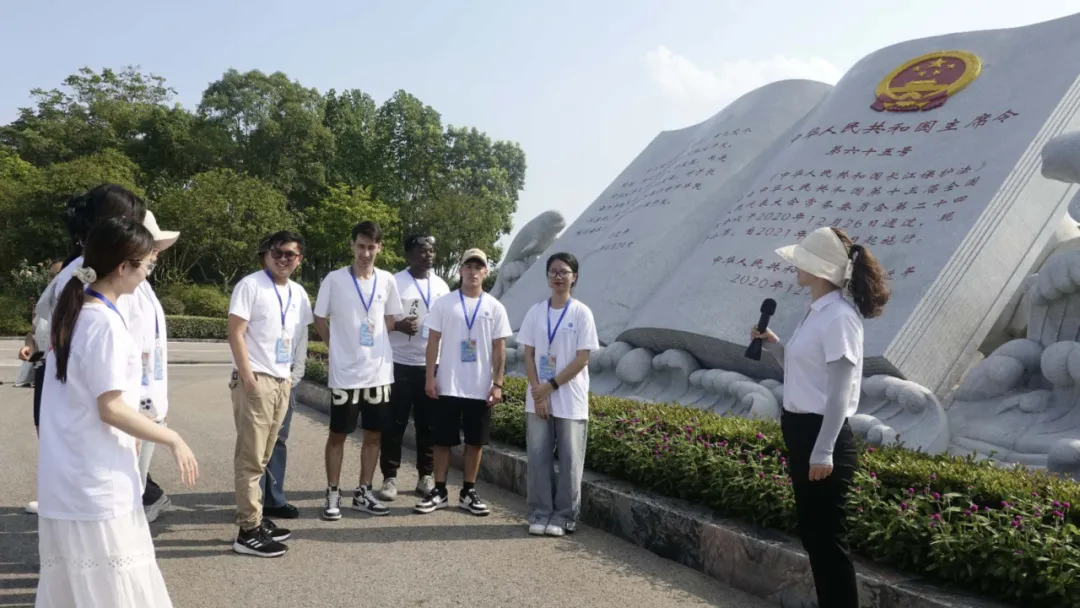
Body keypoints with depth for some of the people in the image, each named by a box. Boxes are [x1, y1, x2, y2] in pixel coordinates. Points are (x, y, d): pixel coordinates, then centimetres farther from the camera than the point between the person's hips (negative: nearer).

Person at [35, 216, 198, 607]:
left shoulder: (72, 312, 8)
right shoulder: (105, 323, -19)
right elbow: (110, 409, -20)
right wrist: (174, 440, -14)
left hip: (66, 478, 8)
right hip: (97, 481, -8)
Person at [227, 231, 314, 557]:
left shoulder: (298, 293, 13)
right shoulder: (250, 285, -7)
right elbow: (235, 333, -12)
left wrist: (290, 374, 12)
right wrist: (248, 377, -17)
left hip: (282, 382, 7)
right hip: (256, 380, -7)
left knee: (262, 457, 14)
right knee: (250, 458, -3)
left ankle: (256, 518, 22)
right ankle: (248, 531, 2)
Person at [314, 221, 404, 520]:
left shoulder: (387, 281, 4)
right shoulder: (334, 279, -6)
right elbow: (320, 319, 3)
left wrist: (375, 346, 8)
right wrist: (340, 347, 2)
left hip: (379, 371, 4)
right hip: (345, 372, -3)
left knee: (374, 433, 10)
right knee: (338, 434, 5)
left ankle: (364, 493, 22)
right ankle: (333, 495, 16)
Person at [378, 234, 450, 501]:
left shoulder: (442, 286, 10)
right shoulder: (394, 282, -3)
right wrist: (398, 325, -19)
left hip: (433, 364, 3)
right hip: (400, 363, -3)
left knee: (428, 423, 8)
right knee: (395, 422, 2)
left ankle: (426, 475, 18)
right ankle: (390, 477, 11)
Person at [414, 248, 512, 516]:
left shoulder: (495, 307, 3)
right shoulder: (444, 303, 0)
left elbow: (499, 349, 3)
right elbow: (433, 342, 1)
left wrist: (497, 384, -2)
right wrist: (429, 377, -5)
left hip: (480, 388, 1)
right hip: (447, 386, -1)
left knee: (475, 441, 8)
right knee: (442, 440, 5)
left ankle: (468, 492, 20)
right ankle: (439, 491, 17)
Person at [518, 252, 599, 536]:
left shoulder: (581, 313, -3)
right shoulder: (536, 311, 5)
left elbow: (583, 358, -7)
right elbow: (529, 355, 4)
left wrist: (551, 385, -11)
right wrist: (538, 392, -7)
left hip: (571, 400, -2)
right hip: (538, 398, 2)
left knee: (570, 460, 2)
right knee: (538, 457, 5)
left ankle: (563, 516, 14)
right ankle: (540, 513, 16)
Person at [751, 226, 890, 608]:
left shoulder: (839, 317, -16)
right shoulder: (816, 313, 11)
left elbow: (839, 392, -19)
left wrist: (823, 452, -21)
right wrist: (772, 345, 7)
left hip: (822, 435, -10)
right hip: (802, 433, 10)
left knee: (828, 539, 1)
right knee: (812, 533, 17)